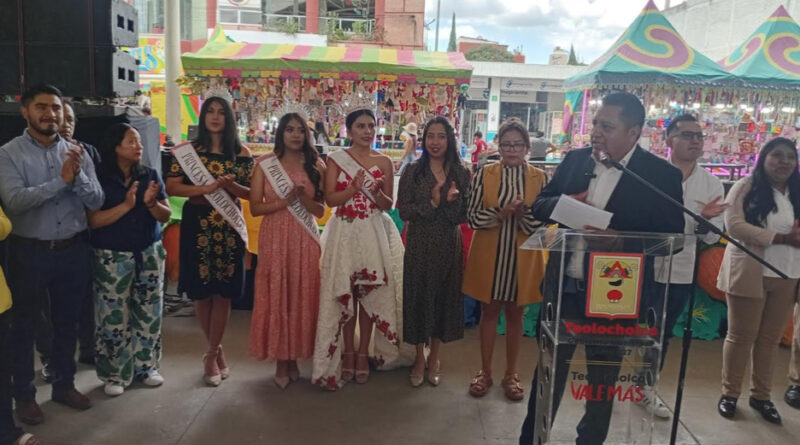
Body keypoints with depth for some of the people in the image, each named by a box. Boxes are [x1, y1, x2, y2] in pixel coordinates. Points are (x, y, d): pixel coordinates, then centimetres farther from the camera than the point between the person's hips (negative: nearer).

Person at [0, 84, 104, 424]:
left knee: (68, 321, 15)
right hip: (29, 252, -3)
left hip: (73, 250, 3)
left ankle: (64, 384, 33)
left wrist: (78, 176, -21)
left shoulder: (77, 152, 2)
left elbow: (96, 201, -4)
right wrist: (61, 180, -26)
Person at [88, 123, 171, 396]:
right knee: (114, 317, 1)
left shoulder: (150, 175, 4)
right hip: (112, 257, -3)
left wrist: (151, 203, -17)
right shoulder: (100, 178, -5)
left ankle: (146, 367, 23)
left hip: (150, 253, 4)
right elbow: (92, 221, -12)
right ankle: (115, 374, 15)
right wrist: (126, 205, -20)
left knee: (149, 313, 8)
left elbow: (165, 216, 3)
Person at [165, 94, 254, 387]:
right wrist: (206, 188, -19)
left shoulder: (241, 152, 4)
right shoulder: (188, 150, 2)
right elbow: (171, 188, -5)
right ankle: (217, 349, 25)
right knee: (201, 290, 6)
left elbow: (252, 192, 4)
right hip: (197, 226, 0)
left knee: (223, 291, 2)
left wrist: (231, 186, -16)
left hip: (229, 227, 0)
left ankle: (211, 354, 16)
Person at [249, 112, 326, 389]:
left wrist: (303, 197, -14)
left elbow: (320, 210, 4)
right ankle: (281, 361, 11)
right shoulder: (265, 165, 2)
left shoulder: (314, 166, 7)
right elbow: (254, 207, -3)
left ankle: (295, 358, 16)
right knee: (276, 296, 0)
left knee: (302, 296, 3)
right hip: (275, 239, -1)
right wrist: (285, 201, -15)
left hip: (305, 240, 2)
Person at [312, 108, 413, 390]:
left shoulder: (384, 162, 6)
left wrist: (376, 192, -16)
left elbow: (388, 205, 4)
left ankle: (363, 353, 18)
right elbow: (330, 199, -5)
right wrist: (354, 188, -21)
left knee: (370, 293, 4)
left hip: (374, 234, 1)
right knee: (345, 294, 2)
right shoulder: (335, 159, 2)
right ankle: (348, 352, 17)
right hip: (344, 233, -1)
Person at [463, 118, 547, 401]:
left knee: (515, 314, 12)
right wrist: (501, 213, -22)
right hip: (488, 256, 0)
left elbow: (542, 224, -5)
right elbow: (472, 217, -8)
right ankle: (485, 372, 26)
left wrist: (523, 212, -24)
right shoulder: (484, 175, -3)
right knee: (489, 312, 11)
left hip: (522, 258, 1)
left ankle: (511, 374, 28)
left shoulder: (539, 178, -2)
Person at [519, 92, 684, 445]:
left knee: (603, 376, 16)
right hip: (563, 286, 3)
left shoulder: (662, 175, -10)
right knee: (548, 367, 16)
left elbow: (671, 235, -12)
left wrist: (617, 237, -26)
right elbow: (539, 206, 6)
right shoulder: (575, 159, 1)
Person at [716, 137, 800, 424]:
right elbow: (735, 225, -15)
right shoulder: (746, 187, -3)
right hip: (750, 274, -4)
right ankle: (729, 393, 16)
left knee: (770, 338, 11)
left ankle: (761, 395, 24)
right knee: (741, 335, 4)